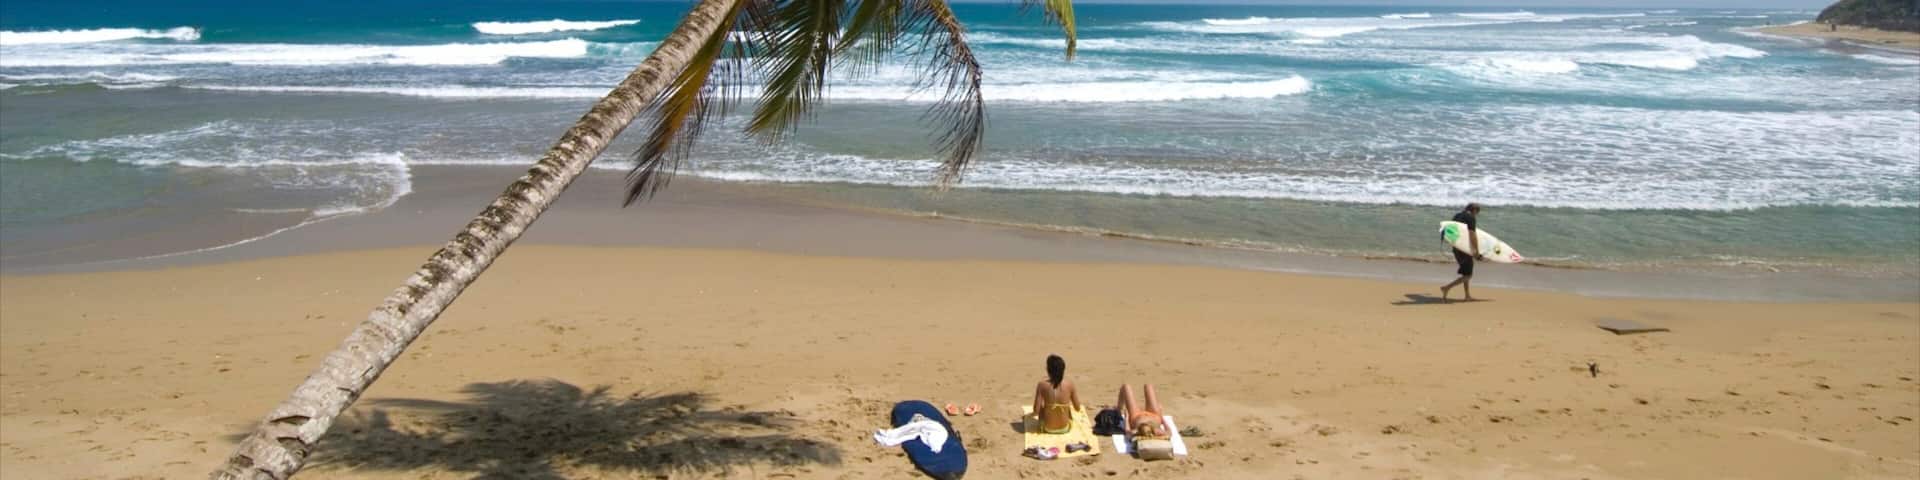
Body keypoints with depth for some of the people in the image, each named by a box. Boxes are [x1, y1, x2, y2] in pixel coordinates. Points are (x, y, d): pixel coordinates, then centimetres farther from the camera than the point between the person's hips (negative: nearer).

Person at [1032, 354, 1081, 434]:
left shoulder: (1042, 385, -17)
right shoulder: (1069, 385, -14)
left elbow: (1036, 411, -15)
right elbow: (1077, 408, -3)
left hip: (1048, 429, -1)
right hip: (1065, 428, 1)